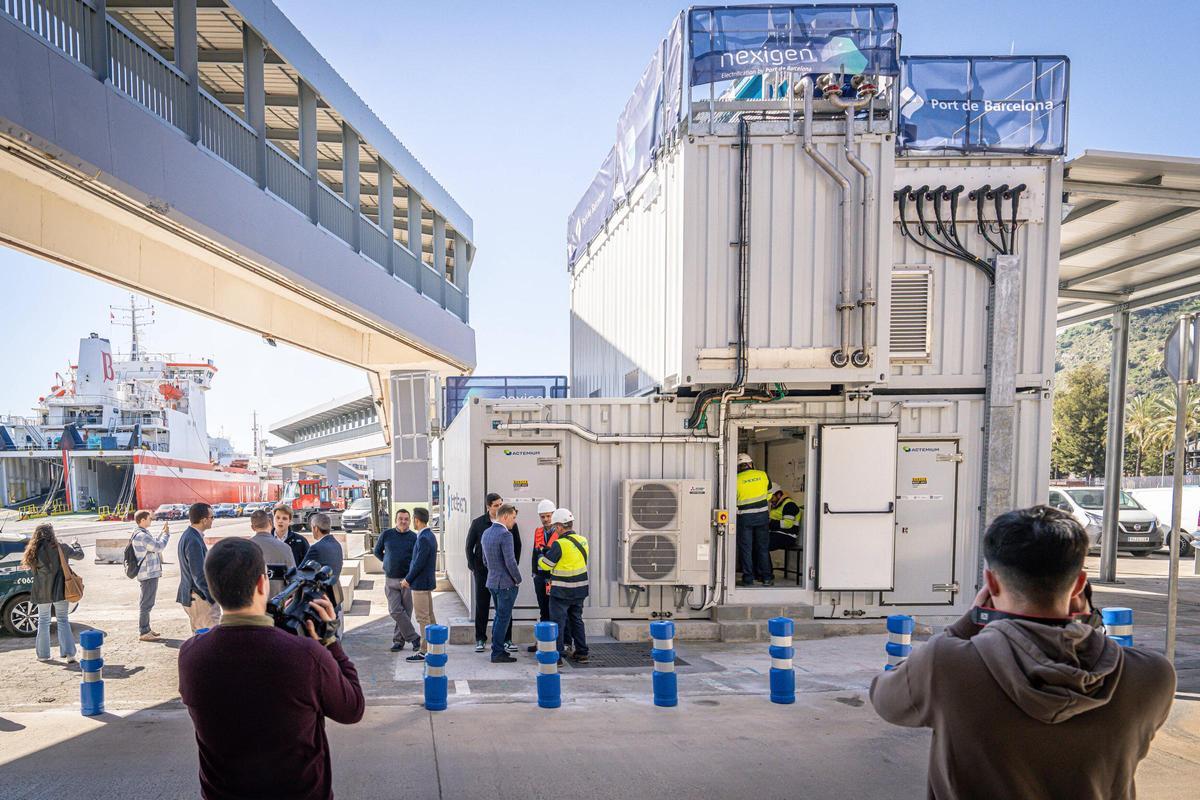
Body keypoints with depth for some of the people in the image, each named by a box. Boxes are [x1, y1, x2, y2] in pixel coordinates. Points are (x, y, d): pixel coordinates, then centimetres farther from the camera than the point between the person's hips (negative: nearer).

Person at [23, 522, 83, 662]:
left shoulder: (34, 551, -5)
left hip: (42, 593, 1)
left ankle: (43, 654, 19)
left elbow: (33, 569, 6)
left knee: (43, 621, 15)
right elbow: (79, 555, 4)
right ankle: (69, 653, -2)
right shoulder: (61, 548, -9)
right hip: (59, 591, -1)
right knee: (63, 620, 6)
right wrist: (75, 544, 24)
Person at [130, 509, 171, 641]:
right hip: (149, 574, -11)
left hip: (149, 573, 11)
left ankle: (146, 629, 29)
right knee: (146, 603, -4)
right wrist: (166, 534, -7)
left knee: (145, 602, 19)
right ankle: (143, 632, 1)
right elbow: (159, 547, -21)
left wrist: (162, 532, 16)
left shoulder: (144, 534, 13)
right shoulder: (142, 536, -20)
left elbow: (155, 543, 25)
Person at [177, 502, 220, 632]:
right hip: (199, 598, -10)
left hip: (191, 596, 10)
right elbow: (199, 576, -23)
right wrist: (214, 597, -18)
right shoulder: (194, 541, -22)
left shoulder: (188, 535, 9)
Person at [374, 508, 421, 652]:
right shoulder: (387, 534, 3)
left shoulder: (414, 537, -2)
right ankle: (414, 637, 4)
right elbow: (377, 552, 18)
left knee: (406, 612, 3)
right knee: (395, 611, -5)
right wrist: (389, 563, 8)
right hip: (390, 579, 1)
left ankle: (398, 639, 15)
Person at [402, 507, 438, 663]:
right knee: (429, 616, 16)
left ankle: (424, 651, 1)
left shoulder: (423, 539, -21)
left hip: (421, 583, -10)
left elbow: (419, 563, -22)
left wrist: (407, 580, -11)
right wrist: (409, 578, 15)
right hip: (427, 582, 10)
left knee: (423, 618, -4)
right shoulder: (430, 536, 10)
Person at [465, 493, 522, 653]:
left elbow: (517, 545, 8)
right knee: (482, 606, 6)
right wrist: (473, 567, 0)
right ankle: (480, 639, 16)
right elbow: (469, 546, 4)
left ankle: (506, 639, 13)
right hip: (483, 571, 0)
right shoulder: (478, 523, -2)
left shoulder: (510, 523, -1)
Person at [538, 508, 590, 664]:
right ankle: (582, 653, 23)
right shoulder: (582, 541, 2)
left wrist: (541, 557, 11)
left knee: (558, 622, 2)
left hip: (561, 592, -7)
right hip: (580, 589, 7)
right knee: (576, 620, 19)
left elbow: (546, 564, -12)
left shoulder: (560, 544, -20)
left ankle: (557, 655, 3)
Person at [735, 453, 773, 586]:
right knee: (763, 547, 12)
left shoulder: (737, 480, -9)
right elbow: (769, 493, 14)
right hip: (762, 515, 3)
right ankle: (767, 577, 15)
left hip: (744, 517, -3)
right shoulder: (762, 475, 1)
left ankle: (748, 579, 6)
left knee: (746, 548, 5)